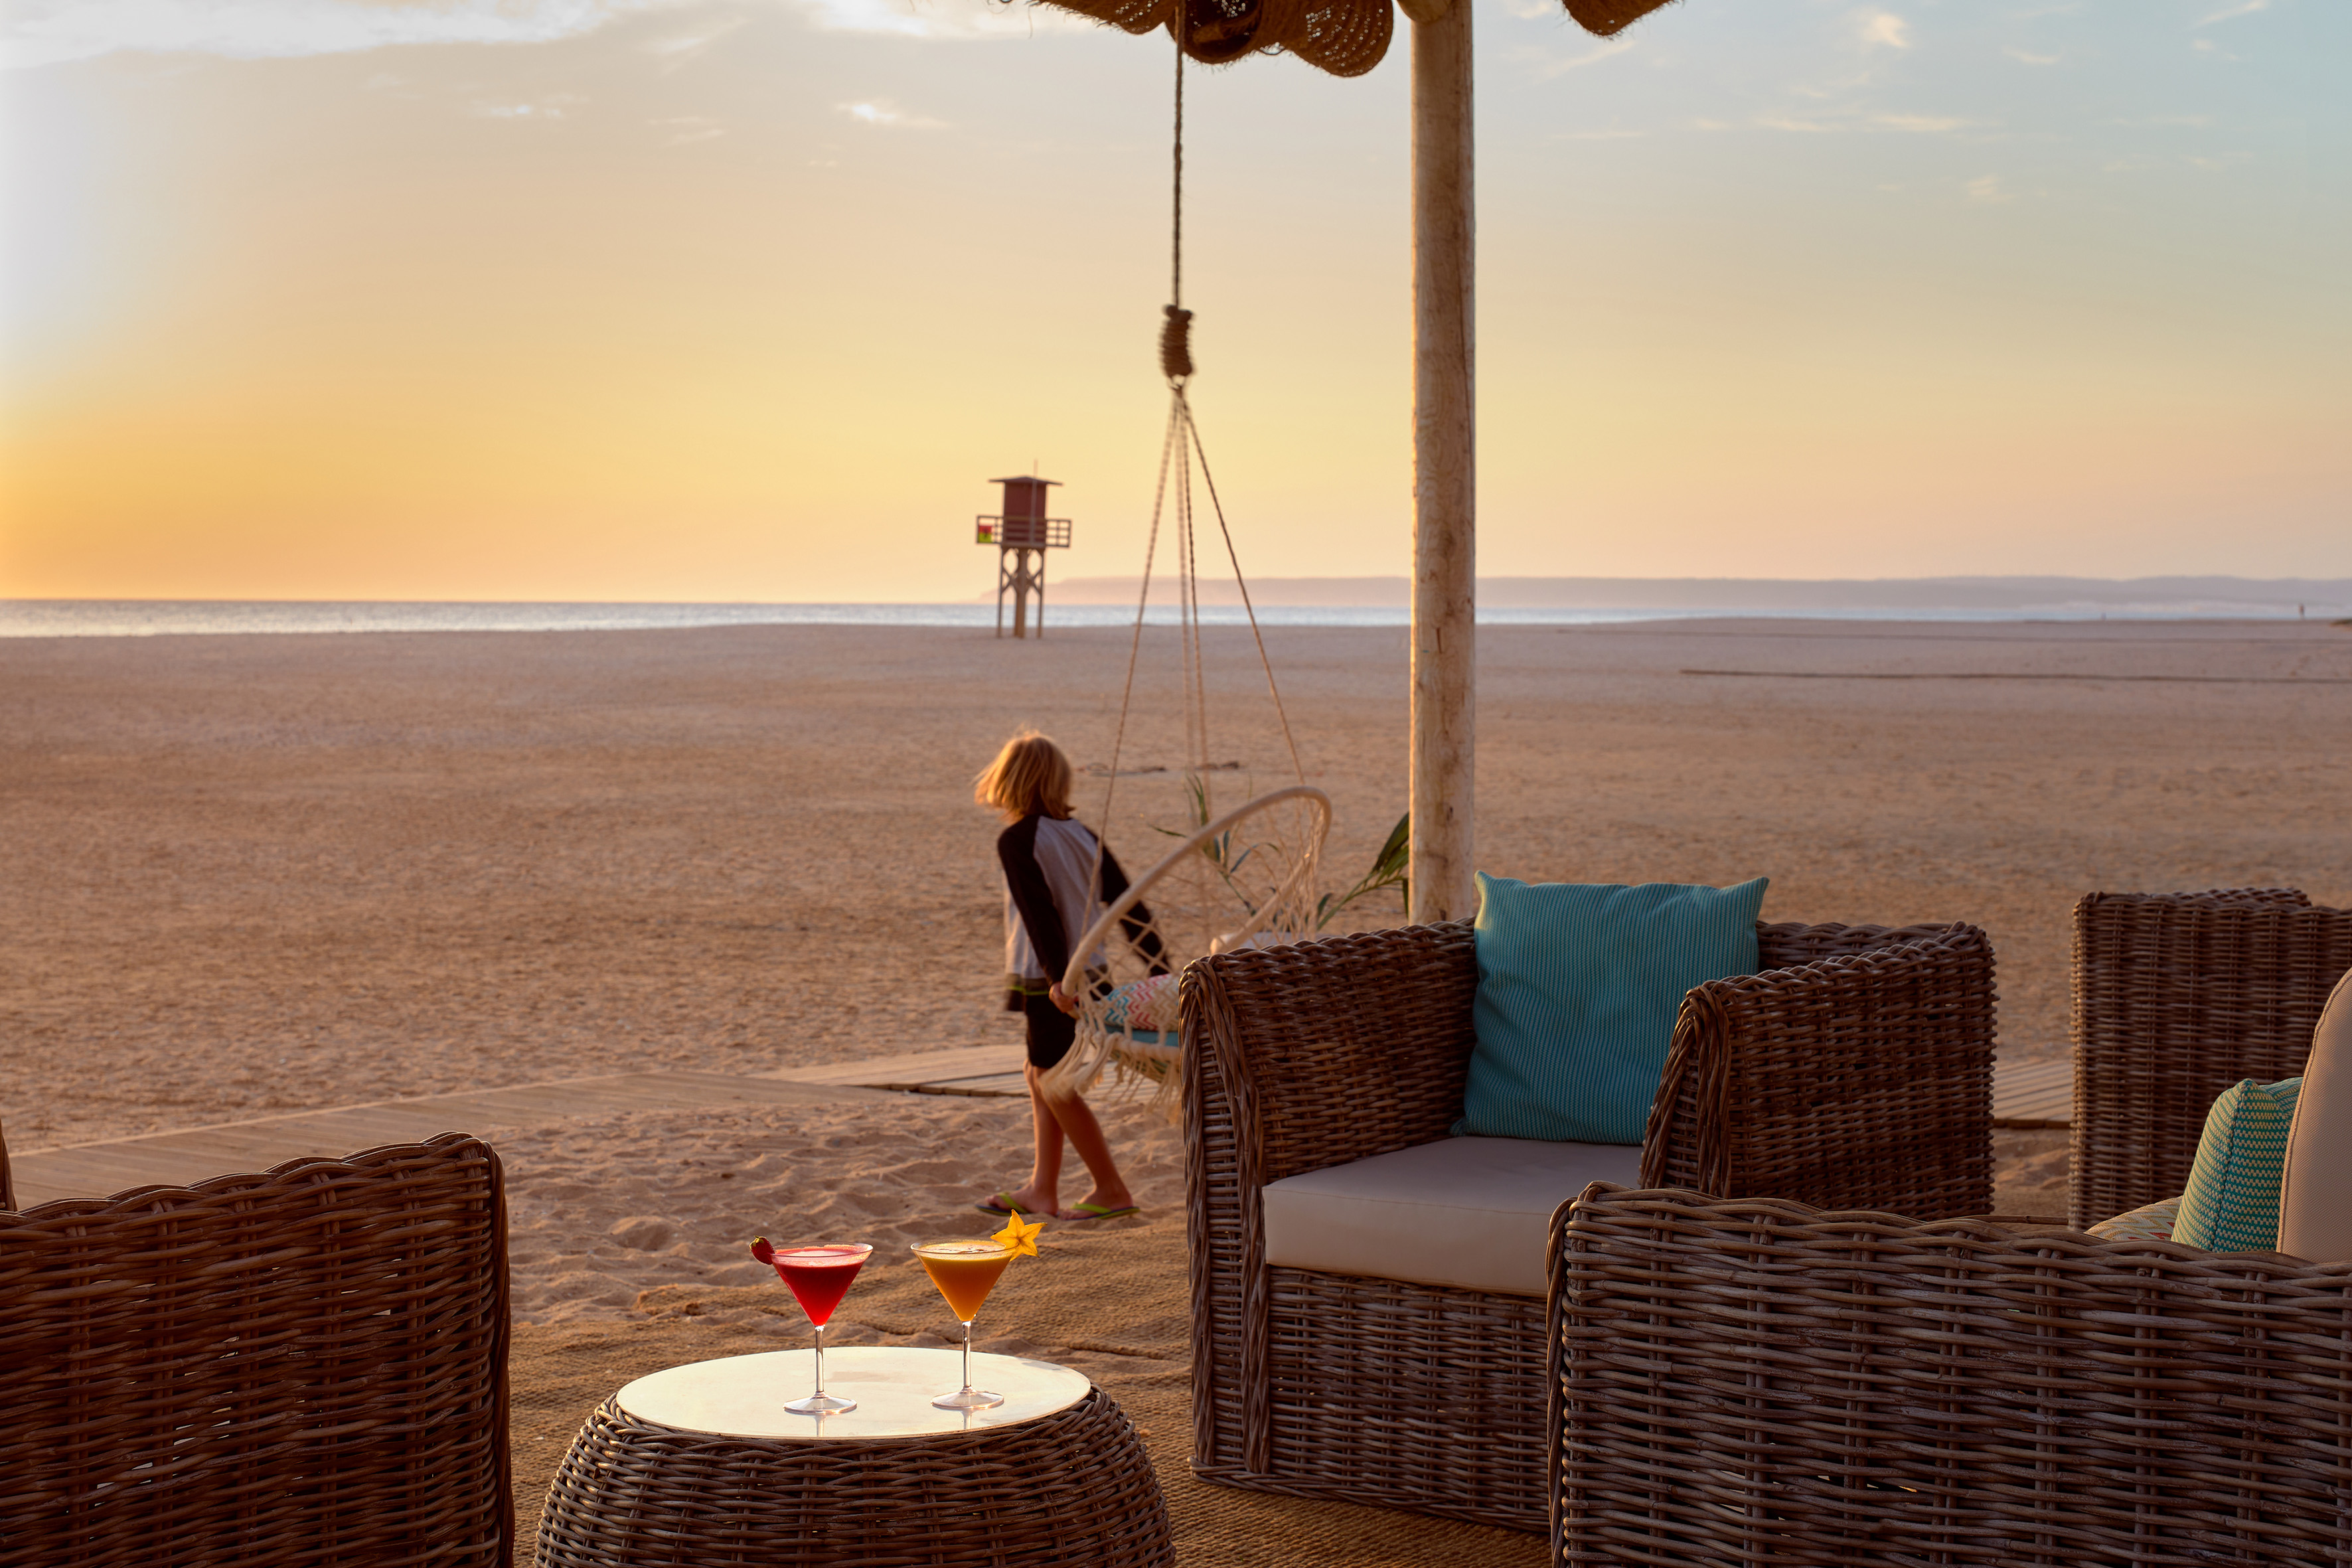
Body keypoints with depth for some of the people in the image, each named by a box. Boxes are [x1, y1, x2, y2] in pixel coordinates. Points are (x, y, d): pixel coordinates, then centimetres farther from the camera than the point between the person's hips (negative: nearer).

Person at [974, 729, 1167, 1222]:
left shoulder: (1017, 840, -11)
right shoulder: (1083, 836, 10)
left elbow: (1040, 912, -22)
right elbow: (1128, 904, 10)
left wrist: (1057, 976, -28)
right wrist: (1161, 968, 13)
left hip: (1050, 980, -8)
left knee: (1053, 1081, 1)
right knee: (1041, 1075, 18)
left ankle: (1112, 1190, 2)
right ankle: (1042, 1188, 22)